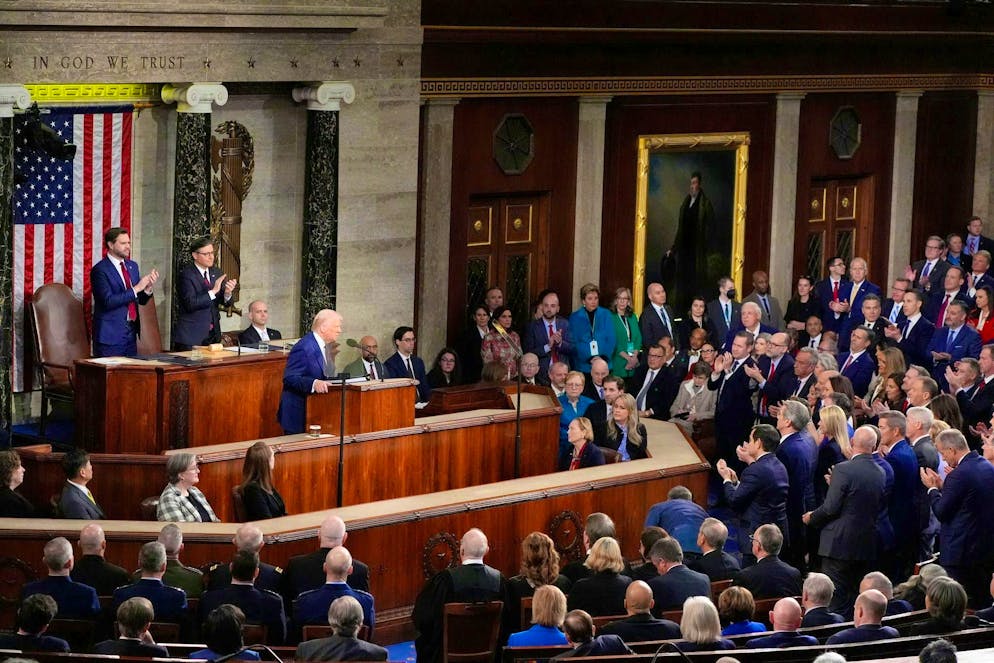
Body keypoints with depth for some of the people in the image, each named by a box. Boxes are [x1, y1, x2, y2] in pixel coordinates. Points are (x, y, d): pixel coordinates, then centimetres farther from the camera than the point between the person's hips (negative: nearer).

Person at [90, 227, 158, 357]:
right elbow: (108, 301, -20)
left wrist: (148, 287, -6)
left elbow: (140, 300, 15)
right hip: (111, 333, -7)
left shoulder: (132, 266, 12)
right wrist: (136, 289, -22)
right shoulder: (99, 270, -10)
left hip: (131, 332, 7)